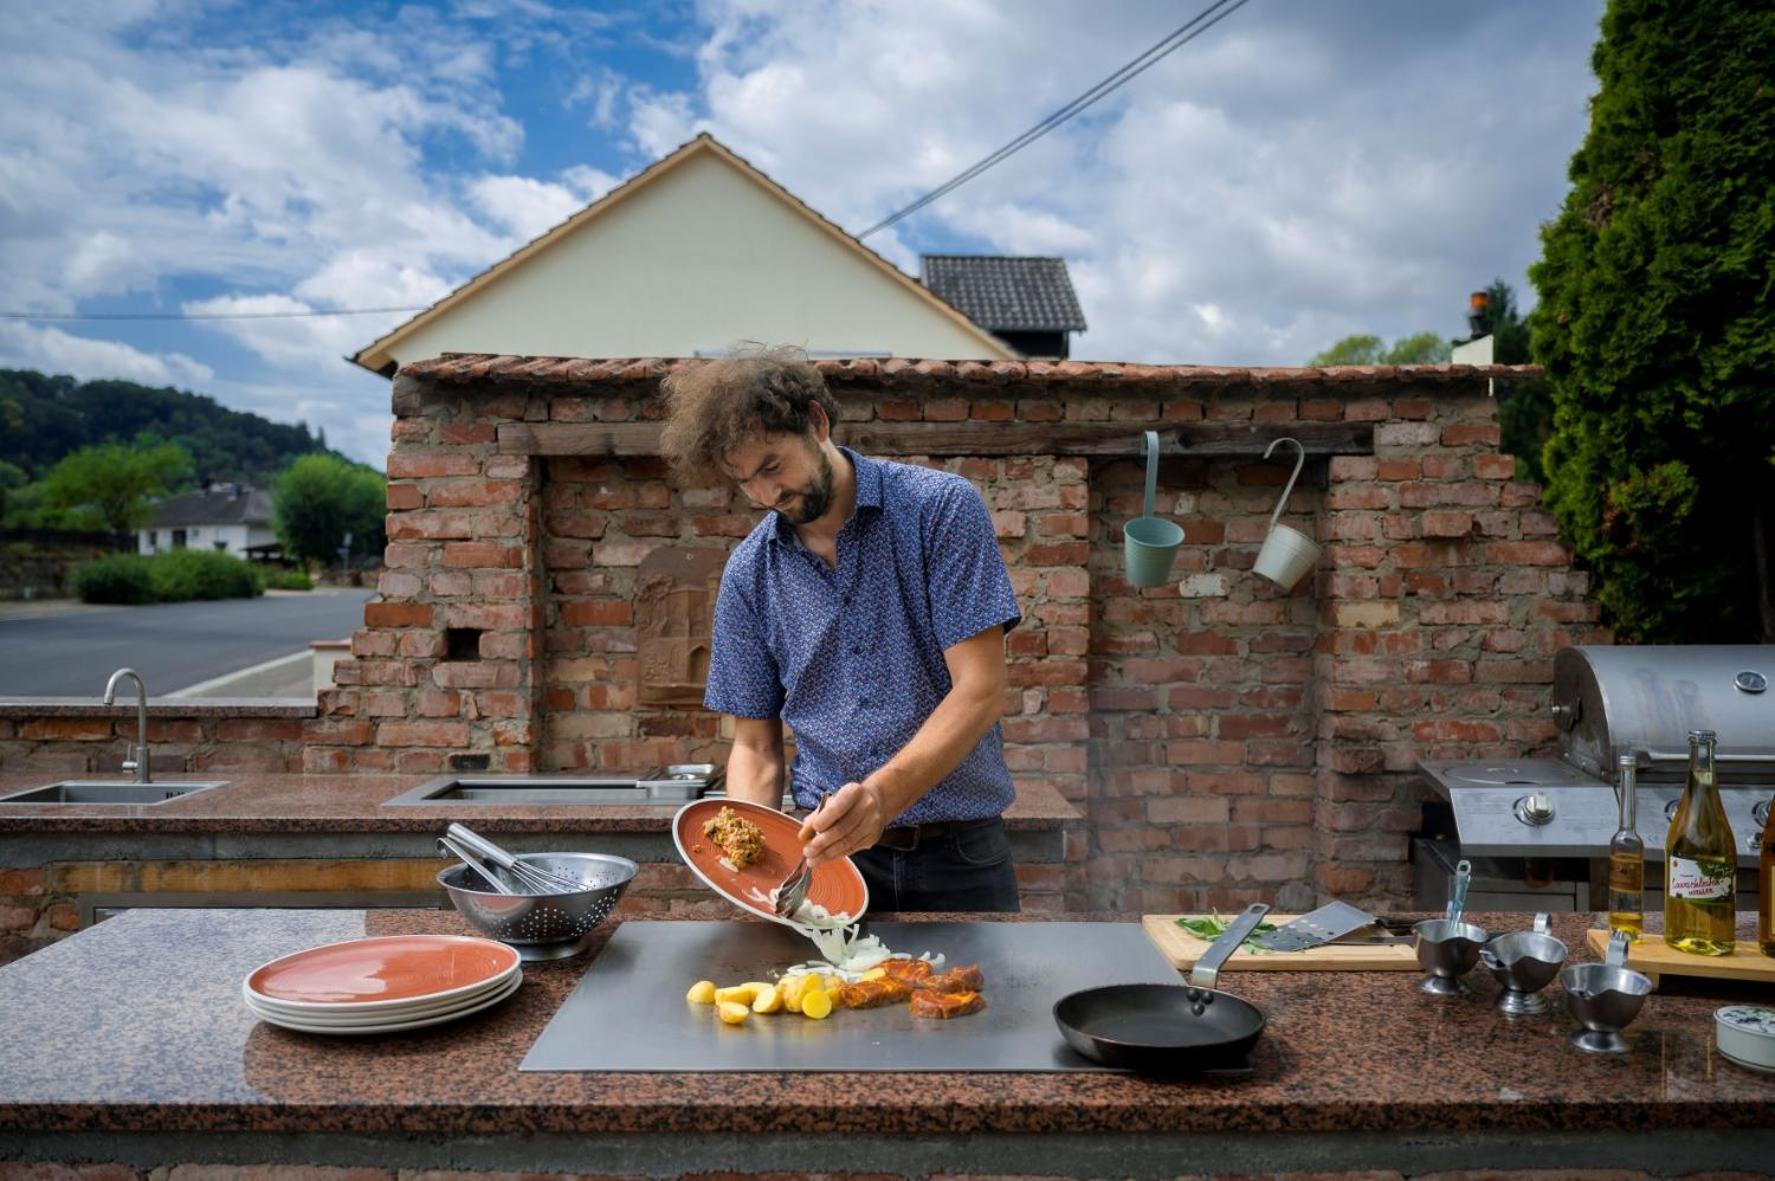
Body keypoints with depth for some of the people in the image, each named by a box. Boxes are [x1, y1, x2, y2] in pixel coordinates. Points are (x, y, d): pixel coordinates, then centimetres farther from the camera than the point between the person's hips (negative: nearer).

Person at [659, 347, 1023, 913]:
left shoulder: (941, 507, -6)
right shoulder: (749, 572, 5)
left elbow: (981, 690, -13)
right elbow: (755, 746, 9)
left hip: (959, 851, -2)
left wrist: (883, 794, -26)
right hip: (828, 847, 2)